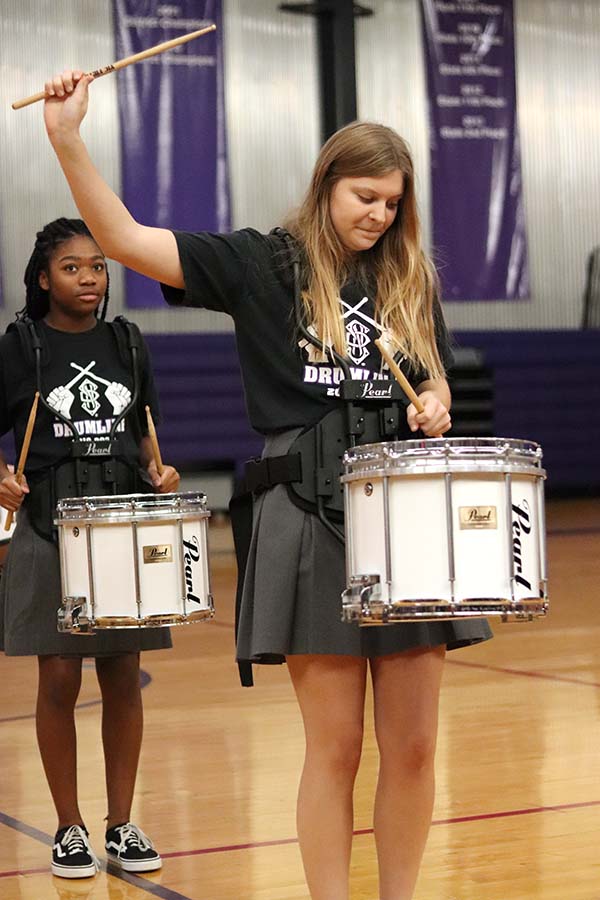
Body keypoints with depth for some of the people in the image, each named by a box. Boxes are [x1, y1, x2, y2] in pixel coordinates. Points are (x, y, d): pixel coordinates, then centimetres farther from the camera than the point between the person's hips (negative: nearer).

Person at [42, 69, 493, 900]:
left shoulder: (412, 281, 12)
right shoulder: (264, 264, -1)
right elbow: (125, 239, -10)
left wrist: (433, 406, -1)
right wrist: (68, 139, -22)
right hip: (311, 521, -4)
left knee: (412, 744, 5)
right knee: (335, 746, -1)